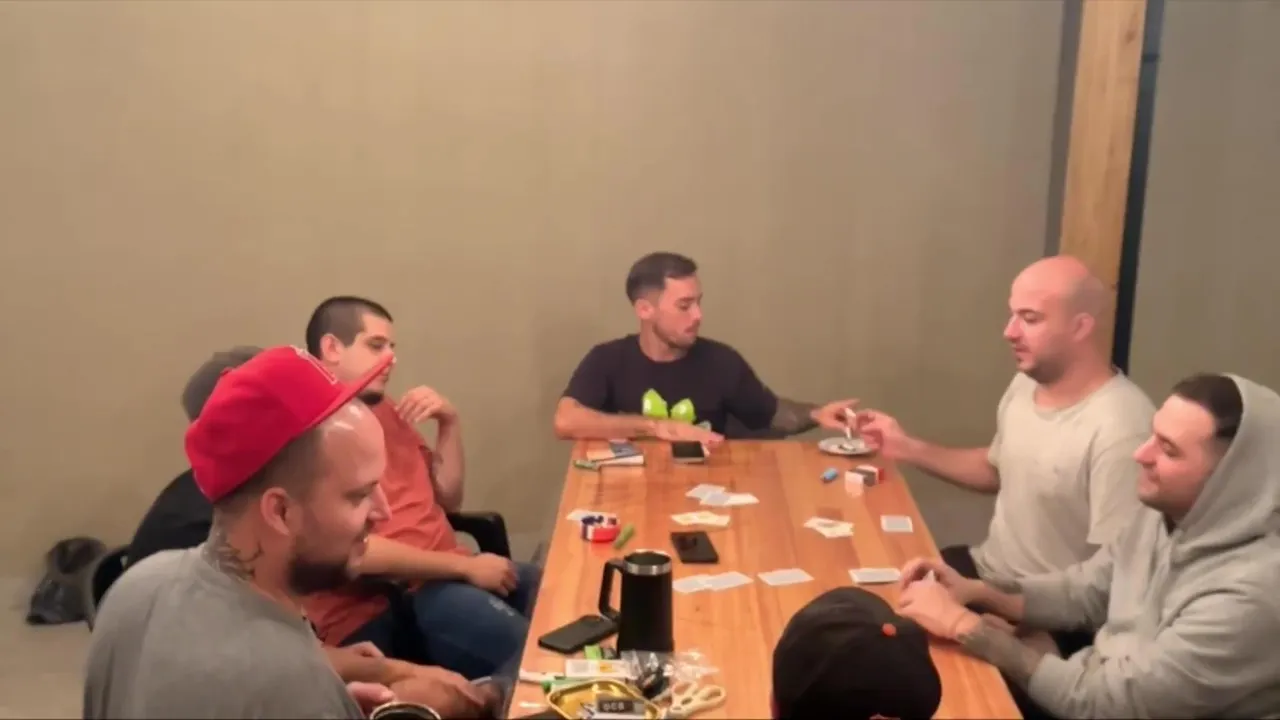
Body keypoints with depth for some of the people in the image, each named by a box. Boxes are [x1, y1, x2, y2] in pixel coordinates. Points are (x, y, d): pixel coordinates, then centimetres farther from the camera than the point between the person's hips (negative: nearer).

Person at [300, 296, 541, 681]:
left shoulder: (385, 409, 16)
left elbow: (447, 498, 20)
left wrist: (450, 422, 5)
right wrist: (465, 566, -15)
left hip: (443, 575, 9)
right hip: (379, 606, -9)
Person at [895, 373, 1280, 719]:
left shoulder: (1249, 594, -30)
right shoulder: (1166, 514, -4)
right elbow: (1084, 591, 9)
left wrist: (964, 626, -24)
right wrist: (978, 591, -8)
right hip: (1098, 685, 7)